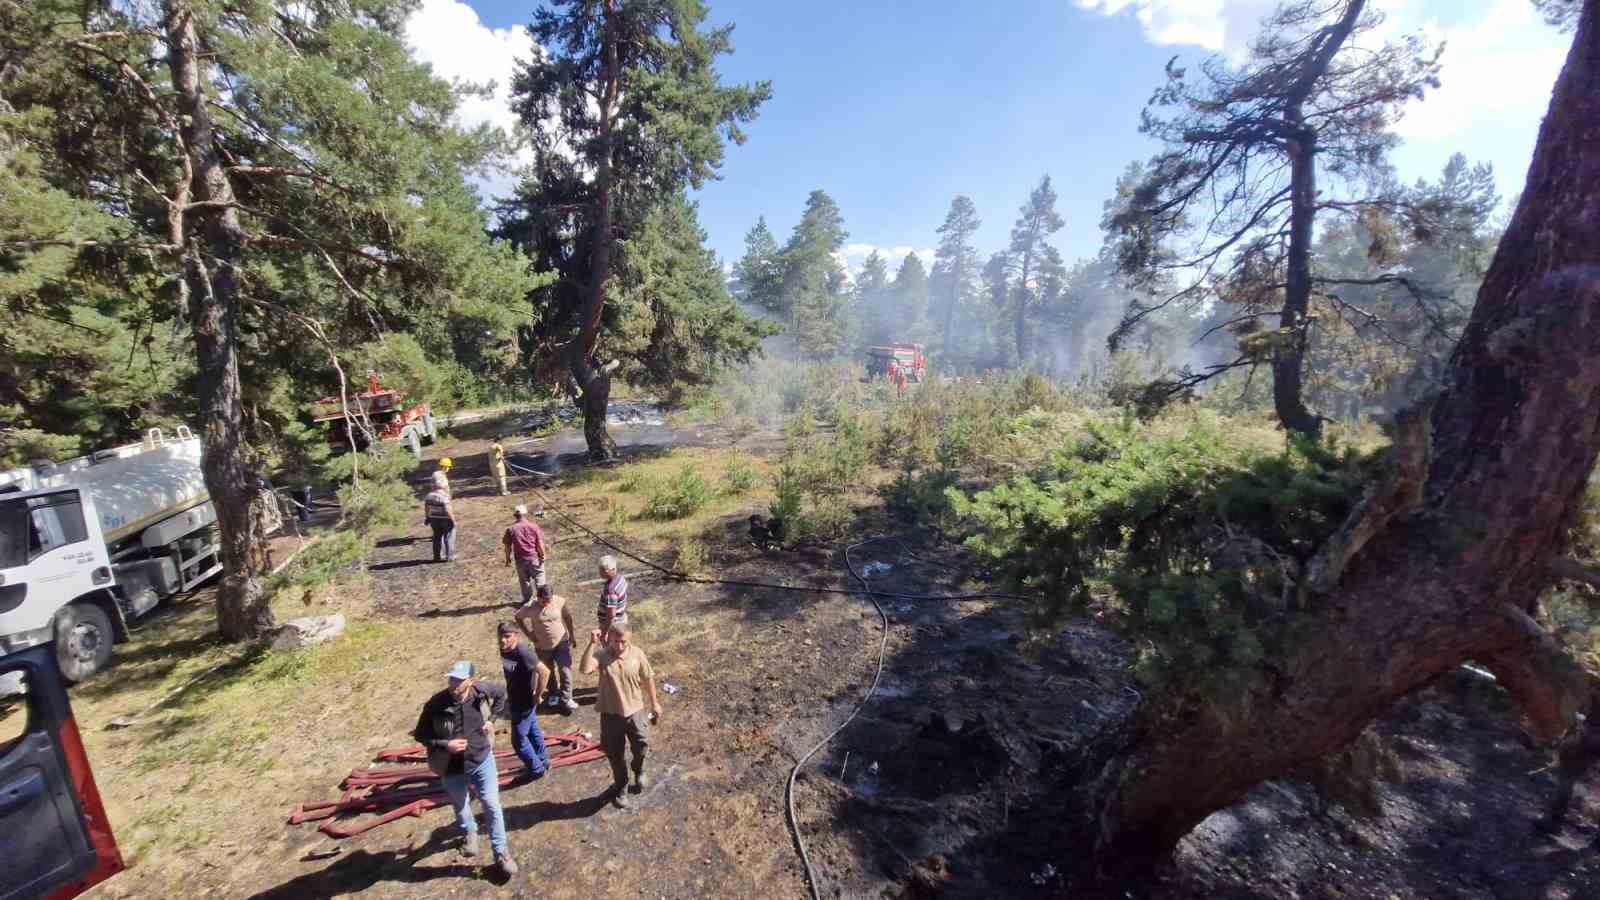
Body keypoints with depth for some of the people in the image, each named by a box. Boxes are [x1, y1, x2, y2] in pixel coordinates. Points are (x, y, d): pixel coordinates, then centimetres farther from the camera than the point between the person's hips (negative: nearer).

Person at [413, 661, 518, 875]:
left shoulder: (481, 691, -20)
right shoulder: (435, 704, -24)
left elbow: (501, 694, 3)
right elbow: (420, 735, -10)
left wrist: (492, 719, -5)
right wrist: (445, 744, -23)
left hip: (482, 760, 0)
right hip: (452, 767, 1)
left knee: (492, 805, 2)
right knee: (460, 805, 25)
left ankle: (501, 852, 19)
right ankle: (470, 832, 58)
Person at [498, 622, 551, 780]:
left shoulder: (522, 652, -31)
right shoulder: (504, 650, -6)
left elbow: (544, 672, -31)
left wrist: (537, 695, -20)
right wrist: (509, 694, 11)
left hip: (524, 702, -8)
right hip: (517, 700, 8)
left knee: (519, 739, 6)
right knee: (533, 731, 23)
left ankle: (536, 770, 25)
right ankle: (543, 761, 41)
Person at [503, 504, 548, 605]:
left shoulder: (511, 529, -7)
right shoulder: (533, 526, -10)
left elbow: (507, 546, -2)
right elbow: (540, 542, -9)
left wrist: (508, 558, 11)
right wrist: (542, 555, 1)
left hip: (520, 559, 2)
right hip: (534, 557, -1)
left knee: (524, 580, 17)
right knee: (539, 577, 13)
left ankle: (527, 599, 28)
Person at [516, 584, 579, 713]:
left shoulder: (560, 601, -20)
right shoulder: (530, 607, -22)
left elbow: (567, 617, -4)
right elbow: (518, 617, -2)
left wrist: (572, 635, 2)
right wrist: (529, 634, -6)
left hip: (562, 642, 0)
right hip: (543, 646, 1)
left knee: (565, 671, -2)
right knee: (549, 672, 19)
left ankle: (565, 700, 15)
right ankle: (554, 694, 44)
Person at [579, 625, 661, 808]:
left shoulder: (637, 654, -10)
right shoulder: (602, 656, -15)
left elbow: (648, 679, 2)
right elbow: (584, 670, -36)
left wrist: (654, 704, 7)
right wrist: (592, 643, -37)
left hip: (634, 711, 0)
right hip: (611, 714, 0)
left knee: (642, 747, -2)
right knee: (615, 755, 13)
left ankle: (639, 771, 33)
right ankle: (620, 788, 40)